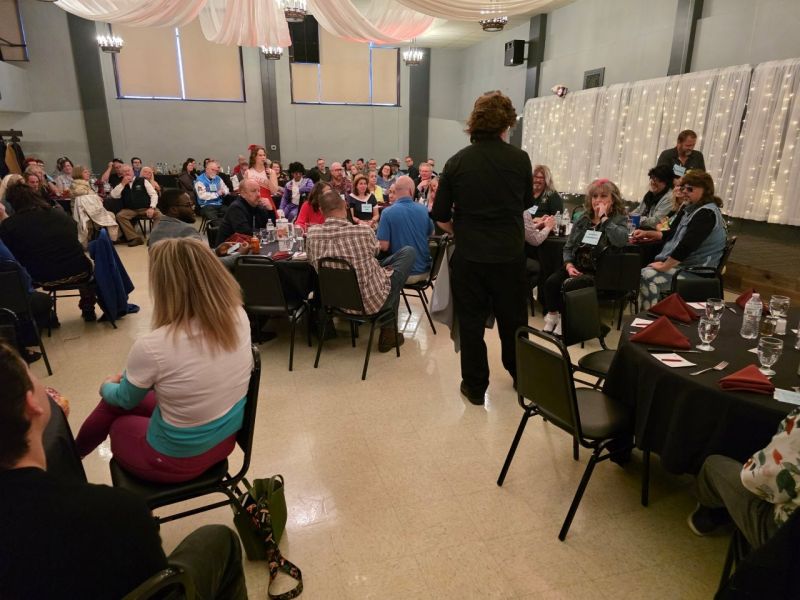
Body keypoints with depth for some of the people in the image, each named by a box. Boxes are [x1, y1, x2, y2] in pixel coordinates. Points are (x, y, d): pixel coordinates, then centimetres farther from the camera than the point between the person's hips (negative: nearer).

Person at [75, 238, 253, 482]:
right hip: (227, 436, 5)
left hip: (178, 459, -4)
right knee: (118, 400, 22)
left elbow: (124, 400, -7)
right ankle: (74, 451, 48)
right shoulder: (238, 316, -15)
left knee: (114, 407, 24)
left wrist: (106, 387, 17)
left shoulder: (151, 346, -31)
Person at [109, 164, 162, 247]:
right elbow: (113, 195, 1)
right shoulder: (121, 184, 16)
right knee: (119, 216, -28)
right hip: (130, 210, 2)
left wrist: (152, 207, -13)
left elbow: (154, 194, 2)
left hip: (145, 209, -2)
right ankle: (135, 237, -30)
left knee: (159, 215, -31)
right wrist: (123, 184, -5)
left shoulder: (142, 181, 8)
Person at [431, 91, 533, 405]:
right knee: (513, 320, 18)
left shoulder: (457, 162, -6)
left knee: (471, 321, 11)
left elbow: (441, 217, -4)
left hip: (469, 255, -1)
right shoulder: (520, 159, -4)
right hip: (510, 254, 1)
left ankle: (475, 386, 20)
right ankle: (521, 376, 36)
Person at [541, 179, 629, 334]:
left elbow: (620, 241, -25)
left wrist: (604, 218, -19)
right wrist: (569, 264, -8)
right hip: (577, 266, 5)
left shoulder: (619, 219, -2)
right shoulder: (583, 218, 11)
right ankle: (553, 316, -4)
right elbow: (568, 247, 12)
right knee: (551, 282, -21)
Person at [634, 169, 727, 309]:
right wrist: (647, 234, 8)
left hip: (696, 271, -10)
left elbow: (687, 245, -27)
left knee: (648, 276, -24)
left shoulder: (706, 213, -19)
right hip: (684, 264, 10)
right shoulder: (695, 209, 15)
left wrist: (664, 266, -20)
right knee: (644, 272, -1)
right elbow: (675, 233, 21)